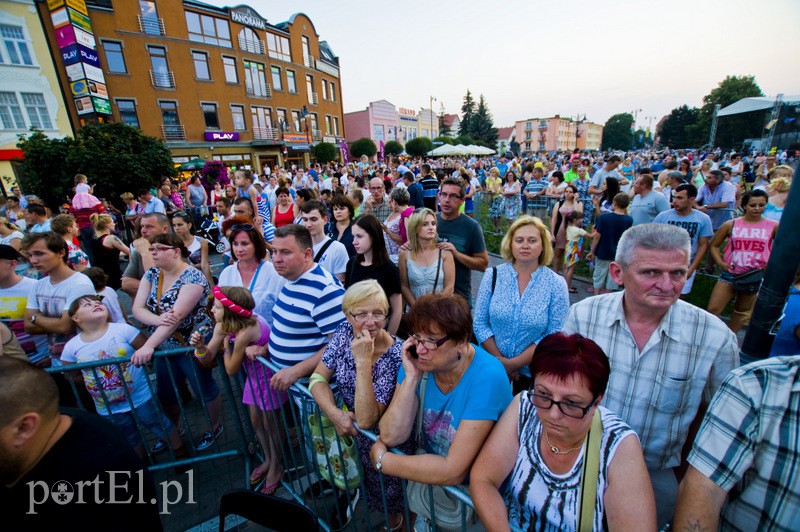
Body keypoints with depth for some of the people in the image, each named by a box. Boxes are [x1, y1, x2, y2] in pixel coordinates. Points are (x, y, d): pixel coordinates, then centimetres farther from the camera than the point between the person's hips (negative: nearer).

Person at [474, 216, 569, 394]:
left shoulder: (556, 284, -10)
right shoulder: (493, 275, -8)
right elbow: (480, 323, -6)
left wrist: (513, 364, -16)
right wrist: (500, 360, -13)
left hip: (533, 374, -1)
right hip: (491, 368, 1)